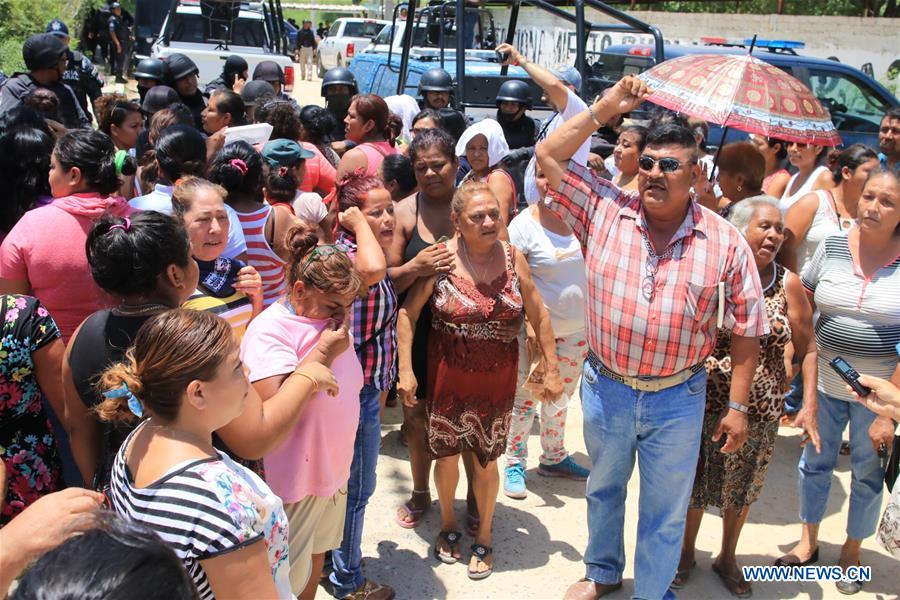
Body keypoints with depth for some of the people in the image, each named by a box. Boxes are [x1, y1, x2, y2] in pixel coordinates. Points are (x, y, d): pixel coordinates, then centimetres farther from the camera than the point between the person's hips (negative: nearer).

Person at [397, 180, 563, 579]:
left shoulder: (512, 258, -6)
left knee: (485, 461, 10)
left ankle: (484, 537, 33)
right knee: (447, 456, 12)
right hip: (448, 379, -1)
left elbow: (539, 316, 1)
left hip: (497, 381, 1)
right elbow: (407, 313, -6)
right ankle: (448, 523, 41)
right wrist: (405, 370, -10)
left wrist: (552, 370, 1)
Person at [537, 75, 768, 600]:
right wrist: (607, 107, -10)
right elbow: (549, 155, -9)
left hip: (678, 399, -2)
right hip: (605, 388, 2)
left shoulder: (725, 242, -10)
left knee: (665, 510, 14)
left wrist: (738, 406, -5)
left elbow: (747, 328, -5)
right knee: (604, 488, 24)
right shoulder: (603, 211, -7)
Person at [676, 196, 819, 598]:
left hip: (760, 411, 2)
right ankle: (686, 553, 38)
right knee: (694, 482, 14)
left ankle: (727, 558, 41)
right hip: (705, 402, -1)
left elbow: (807, 349, 1)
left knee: (742, 488, 18)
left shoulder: (788, 284, -5)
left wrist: (809, 406, -6)